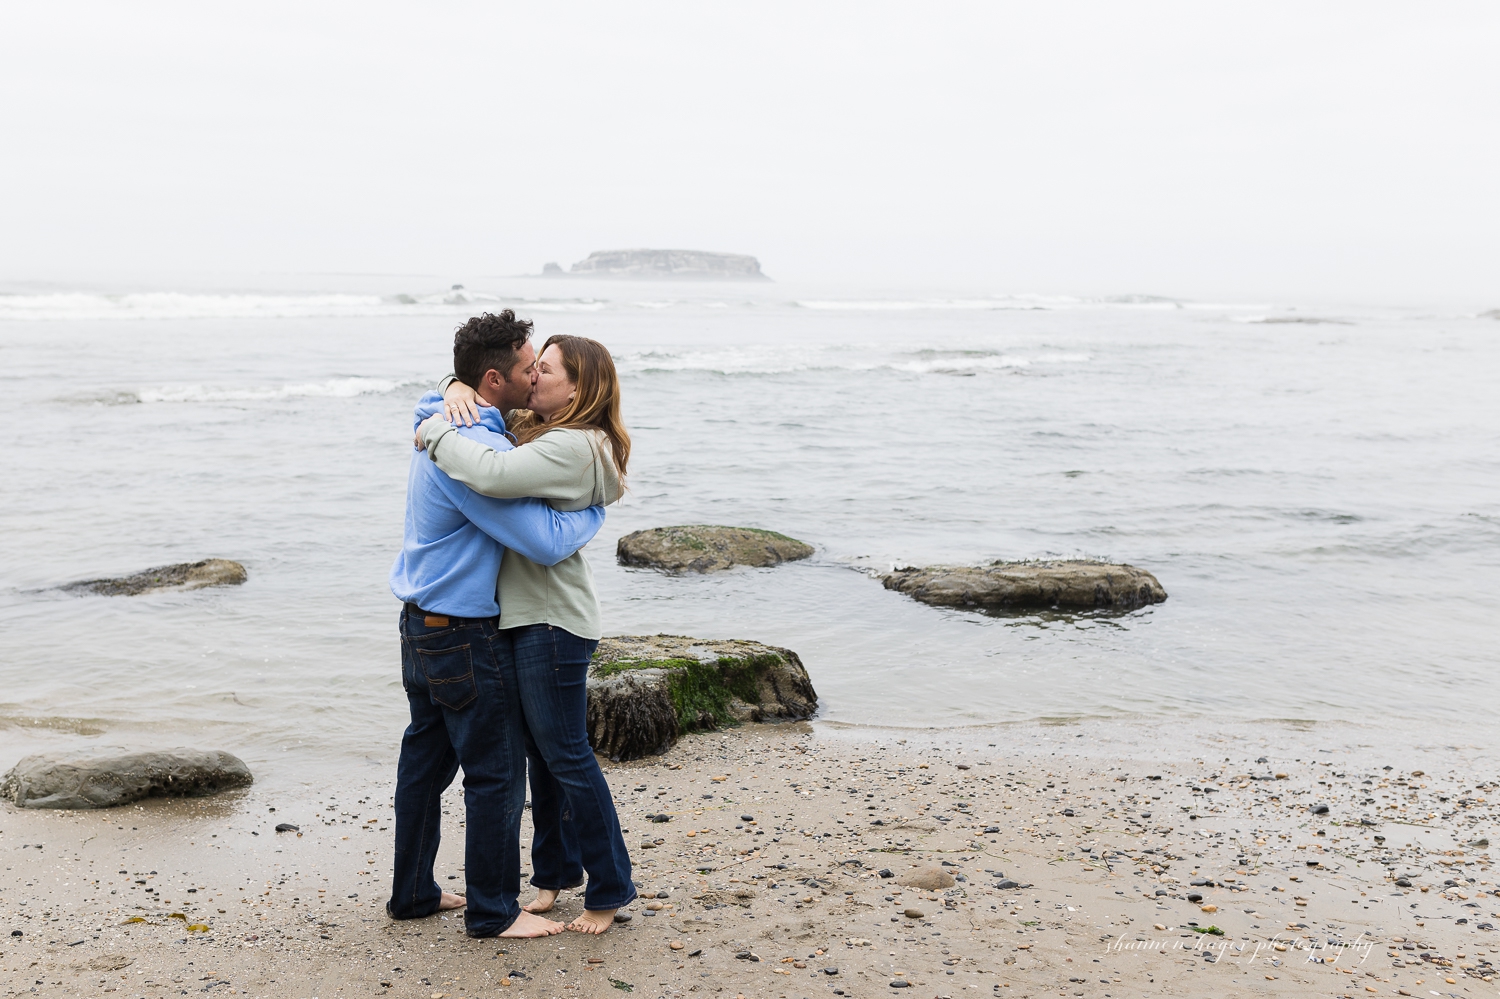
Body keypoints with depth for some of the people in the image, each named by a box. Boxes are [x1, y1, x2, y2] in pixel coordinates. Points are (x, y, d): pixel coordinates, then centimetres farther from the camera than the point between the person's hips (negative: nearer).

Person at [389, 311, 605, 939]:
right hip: (464, 637, -10)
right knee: (496, 773, 2)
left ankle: (413, 893, 29)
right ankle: (493, 911, 13)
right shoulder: (477, 452, -25)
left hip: (421, 623, 10)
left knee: (425, 759, 18)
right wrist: (596, 509, -8)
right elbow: (547, 543, -26)